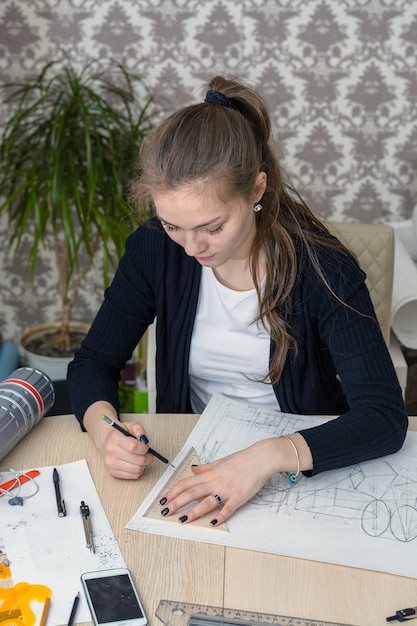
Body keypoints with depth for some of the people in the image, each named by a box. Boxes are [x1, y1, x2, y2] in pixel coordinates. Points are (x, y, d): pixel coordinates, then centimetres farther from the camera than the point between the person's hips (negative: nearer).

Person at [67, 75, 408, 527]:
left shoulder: (321, 269, -21)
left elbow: (385, 417, -26)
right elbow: (92, 363, -4)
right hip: (192, 463, 3)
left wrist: (269, 456, -41)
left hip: (306, 467, -2)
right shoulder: (155, 250, -12)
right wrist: (104, 430, -26)